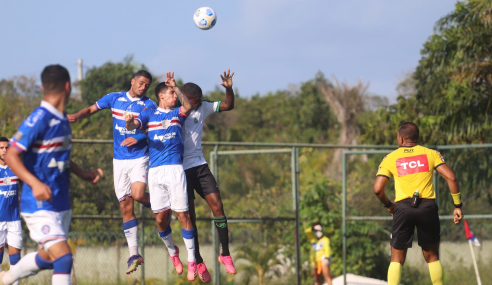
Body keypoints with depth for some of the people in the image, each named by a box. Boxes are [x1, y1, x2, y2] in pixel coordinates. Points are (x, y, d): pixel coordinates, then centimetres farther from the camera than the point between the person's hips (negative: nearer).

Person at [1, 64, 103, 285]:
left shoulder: (62, 119, 9)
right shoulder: (38, 120, -18)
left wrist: (83, 174, 16)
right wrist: (35, 183, -33)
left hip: (61, 205, 9)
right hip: (40, 206, -9)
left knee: (47, 258, 22)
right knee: (64, 258, -19)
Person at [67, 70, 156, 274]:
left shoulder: (149, 106, -2)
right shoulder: (115, 98, 6)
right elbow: (92, 109, 8)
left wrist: (137, 139, -20)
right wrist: (77, 116, -12)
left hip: (140, 158, -3)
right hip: (119, 160, 3)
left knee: (138, 195, -27)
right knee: (125, 206, 0)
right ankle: (134, 254, 3)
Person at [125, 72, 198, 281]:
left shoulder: (177, 113, 12)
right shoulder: (149, 114, 12)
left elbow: (188, 107, -10)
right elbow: (132, 126, -4)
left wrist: (175, 86, -19)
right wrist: (129, 121, -27)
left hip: (175, 169, -1)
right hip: (155, 171, 1)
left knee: (182, 215, -7)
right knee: (161, 218, 0)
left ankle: (192, 261, 0)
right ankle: (172, 252, 26)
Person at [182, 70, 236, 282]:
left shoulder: (202, 108, 2)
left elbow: (227, 106, 5)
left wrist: (228, 88, -11)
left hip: (200, 165, 4)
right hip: (181, 168, -4)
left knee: (217, 205, -8)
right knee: (190, 216, -1)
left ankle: (225, 254, 2)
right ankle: (199, 263, 9)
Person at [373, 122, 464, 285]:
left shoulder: (390, 158, 9)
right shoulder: (430, 154, 10)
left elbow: (378, 189, 1)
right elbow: (451, 177, -1)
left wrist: (388, 205, 19)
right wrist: (457, 206, 4)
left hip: (402, 208, 0)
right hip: (427, 207, 0)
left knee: (397, 259, 6)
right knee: (432, 256, 14)